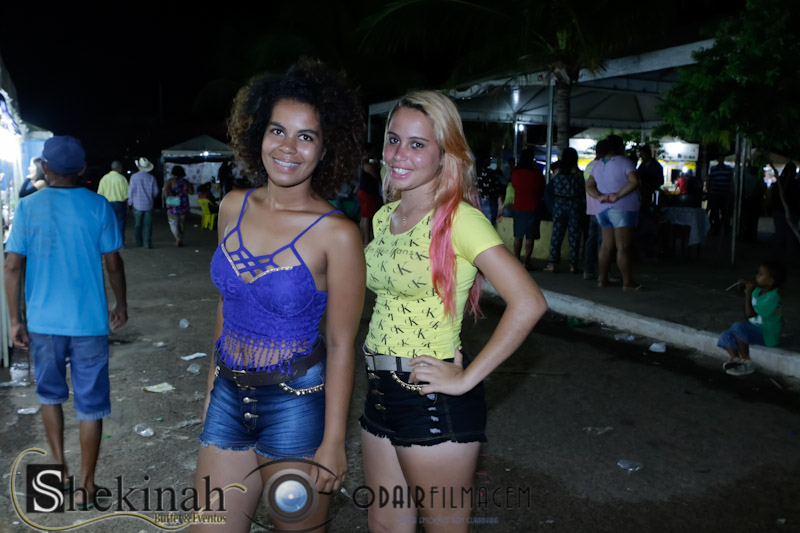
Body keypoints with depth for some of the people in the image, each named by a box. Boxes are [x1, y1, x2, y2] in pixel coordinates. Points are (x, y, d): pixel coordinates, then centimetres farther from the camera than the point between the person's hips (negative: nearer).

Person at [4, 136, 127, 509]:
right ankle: (84, 487, 14)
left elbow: (13, 266, -4)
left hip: (43, 321, 2)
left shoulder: (28, 207, -3)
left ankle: (58, 463, 35)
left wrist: (15, 319, 3)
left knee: (50, 393, 24)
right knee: (90, 405, 7)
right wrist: (121, 304, 11)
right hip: (89, 321, -2)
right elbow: (113, 264, -4)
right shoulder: (98, 206, -6)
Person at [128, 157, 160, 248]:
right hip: (148, 204, 1)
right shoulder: (151, 177, -4)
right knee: (148, 224, 2)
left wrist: (130, 201, 10)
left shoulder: (134, 177, -9)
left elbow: (131, 190, -5)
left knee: (137, 225, 11)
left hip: (137, 204, 0)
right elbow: (156, 191, 2)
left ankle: (139, 242, 18)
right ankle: (147, 242, -5)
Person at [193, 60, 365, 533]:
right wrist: (213, 383, 16)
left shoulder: (337, 234, -17)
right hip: (229, 397, 5)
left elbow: (341, 346, -12)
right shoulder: (233, 208, 0)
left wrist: (333, 442, -11)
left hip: (297, 407, -5)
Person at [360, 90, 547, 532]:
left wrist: (466, 378, -19)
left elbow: (528, 303, -24)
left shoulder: (458, 218, -16)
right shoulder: (384, 217, 8)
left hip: (434, 406, -7)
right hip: (381, 394, 7)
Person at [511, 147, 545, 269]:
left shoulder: (515, 172, -1)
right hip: (532, 208, -3)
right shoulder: (537, 173, -8)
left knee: (518, 236, 11)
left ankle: (516, 260, 11)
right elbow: (542, 190, 5)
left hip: (518, 207, 3)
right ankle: (526, 261, -4)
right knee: (530, 237, 0)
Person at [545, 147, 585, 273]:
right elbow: (583, 190, -2)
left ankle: (552, 264, 4)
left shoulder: (558, 172, -2)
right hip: (575, 205, -2)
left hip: (559, 204, 2)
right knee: (574, 234, 4)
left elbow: (553, 188, 7)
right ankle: (573, 265, 5)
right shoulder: (578, 172, -7)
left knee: (556, 233, 5)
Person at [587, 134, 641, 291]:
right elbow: (634, 181, -20)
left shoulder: (598, 165, 14)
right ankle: (628, 282, -4)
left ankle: (602, 279, 13)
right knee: (623, 247, -7)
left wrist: (599, 196, -5)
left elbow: (589, 186, 10)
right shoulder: (624, 162, -7)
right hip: (623, 209, -7)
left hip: (603, 210, 7)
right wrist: (618, 195, -19)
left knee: (606, 246, 11)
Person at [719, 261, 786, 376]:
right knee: (725, 336, 0)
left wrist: (748, 292, -23)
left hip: (767, 336, -9)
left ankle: (747, 363, -20)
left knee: (738, 327, -32)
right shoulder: (758, 291, 1)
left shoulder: (772, 297, -24)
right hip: (756, 330, 9)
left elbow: (750, 314, -26)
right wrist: (745, 286, 4)